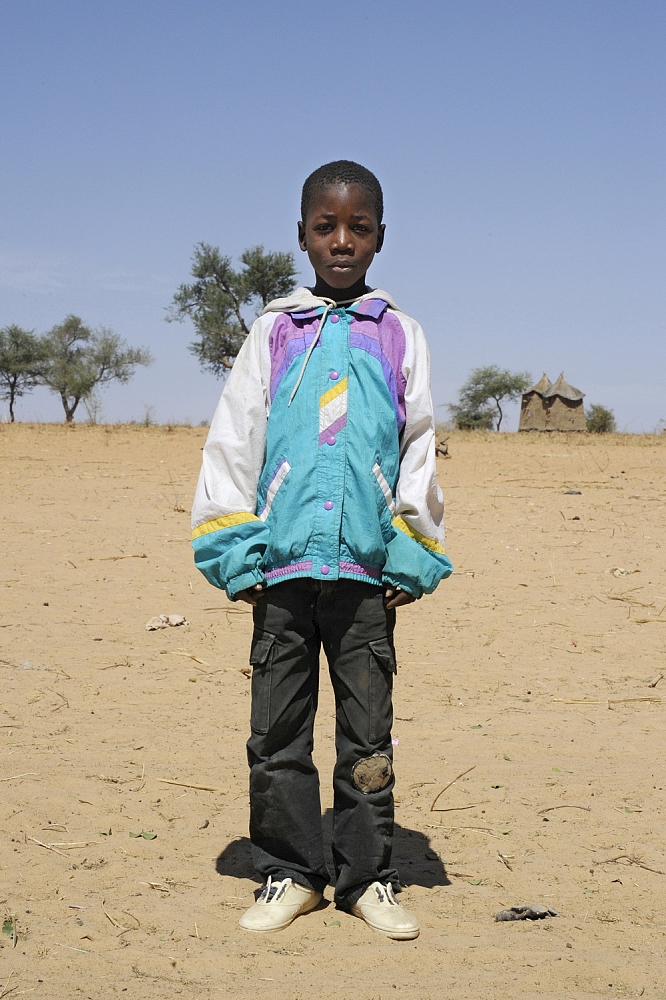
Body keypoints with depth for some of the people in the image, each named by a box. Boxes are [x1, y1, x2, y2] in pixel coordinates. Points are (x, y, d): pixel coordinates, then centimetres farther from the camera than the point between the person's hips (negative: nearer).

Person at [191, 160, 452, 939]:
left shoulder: (398, 335, 8)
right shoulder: (275, 331, 7)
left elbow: (419, 452, 8)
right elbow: (231, 443, 6)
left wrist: (412, 559, 1)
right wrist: (235, 555, -1)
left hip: (367, 566, 0)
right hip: (282, 561, 0)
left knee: (367, 731, 6)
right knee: (277, 729, 5)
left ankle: (368, 876, 17)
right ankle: (289, 873, 17)